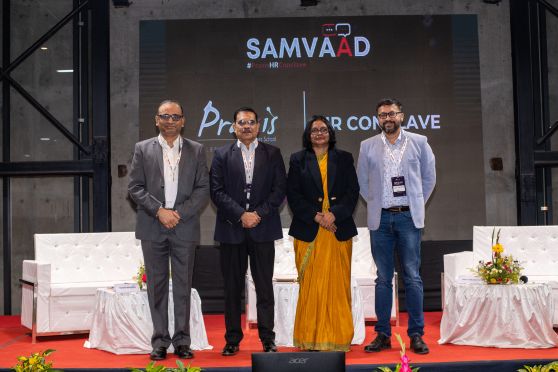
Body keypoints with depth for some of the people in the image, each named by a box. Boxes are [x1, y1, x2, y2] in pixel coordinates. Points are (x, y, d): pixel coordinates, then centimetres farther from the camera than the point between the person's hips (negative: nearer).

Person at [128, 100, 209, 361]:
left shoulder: (196, 151, 8)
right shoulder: (143, 149, 7)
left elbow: (203, 189, 2)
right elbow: (135, 187, 1)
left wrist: (179, 213, -9)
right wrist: (159, 211, -10)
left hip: (185, 228, 0)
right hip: (153, 229, 0)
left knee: (183, 286, 3)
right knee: (157, 286, 3)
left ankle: (182, 341, 10)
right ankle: (159, 342, 9)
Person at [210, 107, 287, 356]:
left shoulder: (272, 154, 8)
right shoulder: (222, 155, 6)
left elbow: (280, 189, 2)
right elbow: (217, 191, -1)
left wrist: (259, 214, -9)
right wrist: (240, 215, -11)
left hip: (263, 228, 0)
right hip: (231, 229, 0)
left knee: (264, 286, 3)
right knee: (233, 287, 5)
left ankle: (267, 339, 9)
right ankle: (233, 340, 13)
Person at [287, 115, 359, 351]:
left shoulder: (344, 159, 12)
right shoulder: (298, 160, 10)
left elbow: (352, 192, 4)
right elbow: (293, 195, 2)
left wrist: (334, 214, -11)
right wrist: (316, 216, -10)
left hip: (339, 229, 1)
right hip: (308, 231, -1)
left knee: (337, 284, 0)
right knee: (310, 285, -2)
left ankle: (338, 338, 6)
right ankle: (311, 339, 3)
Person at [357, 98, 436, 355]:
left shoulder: (419, 142, 5)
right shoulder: (368, 146, 7)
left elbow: (429, 177, 13)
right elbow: (362, 181, 15)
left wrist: (417, 204, 10)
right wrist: (375, 203, 10)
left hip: (408, 217, -1)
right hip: (380, 218, 1)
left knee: (412, 277, -2)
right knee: (383, 278, 5)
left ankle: (416, 335, 4)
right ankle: (383, 335, 10)